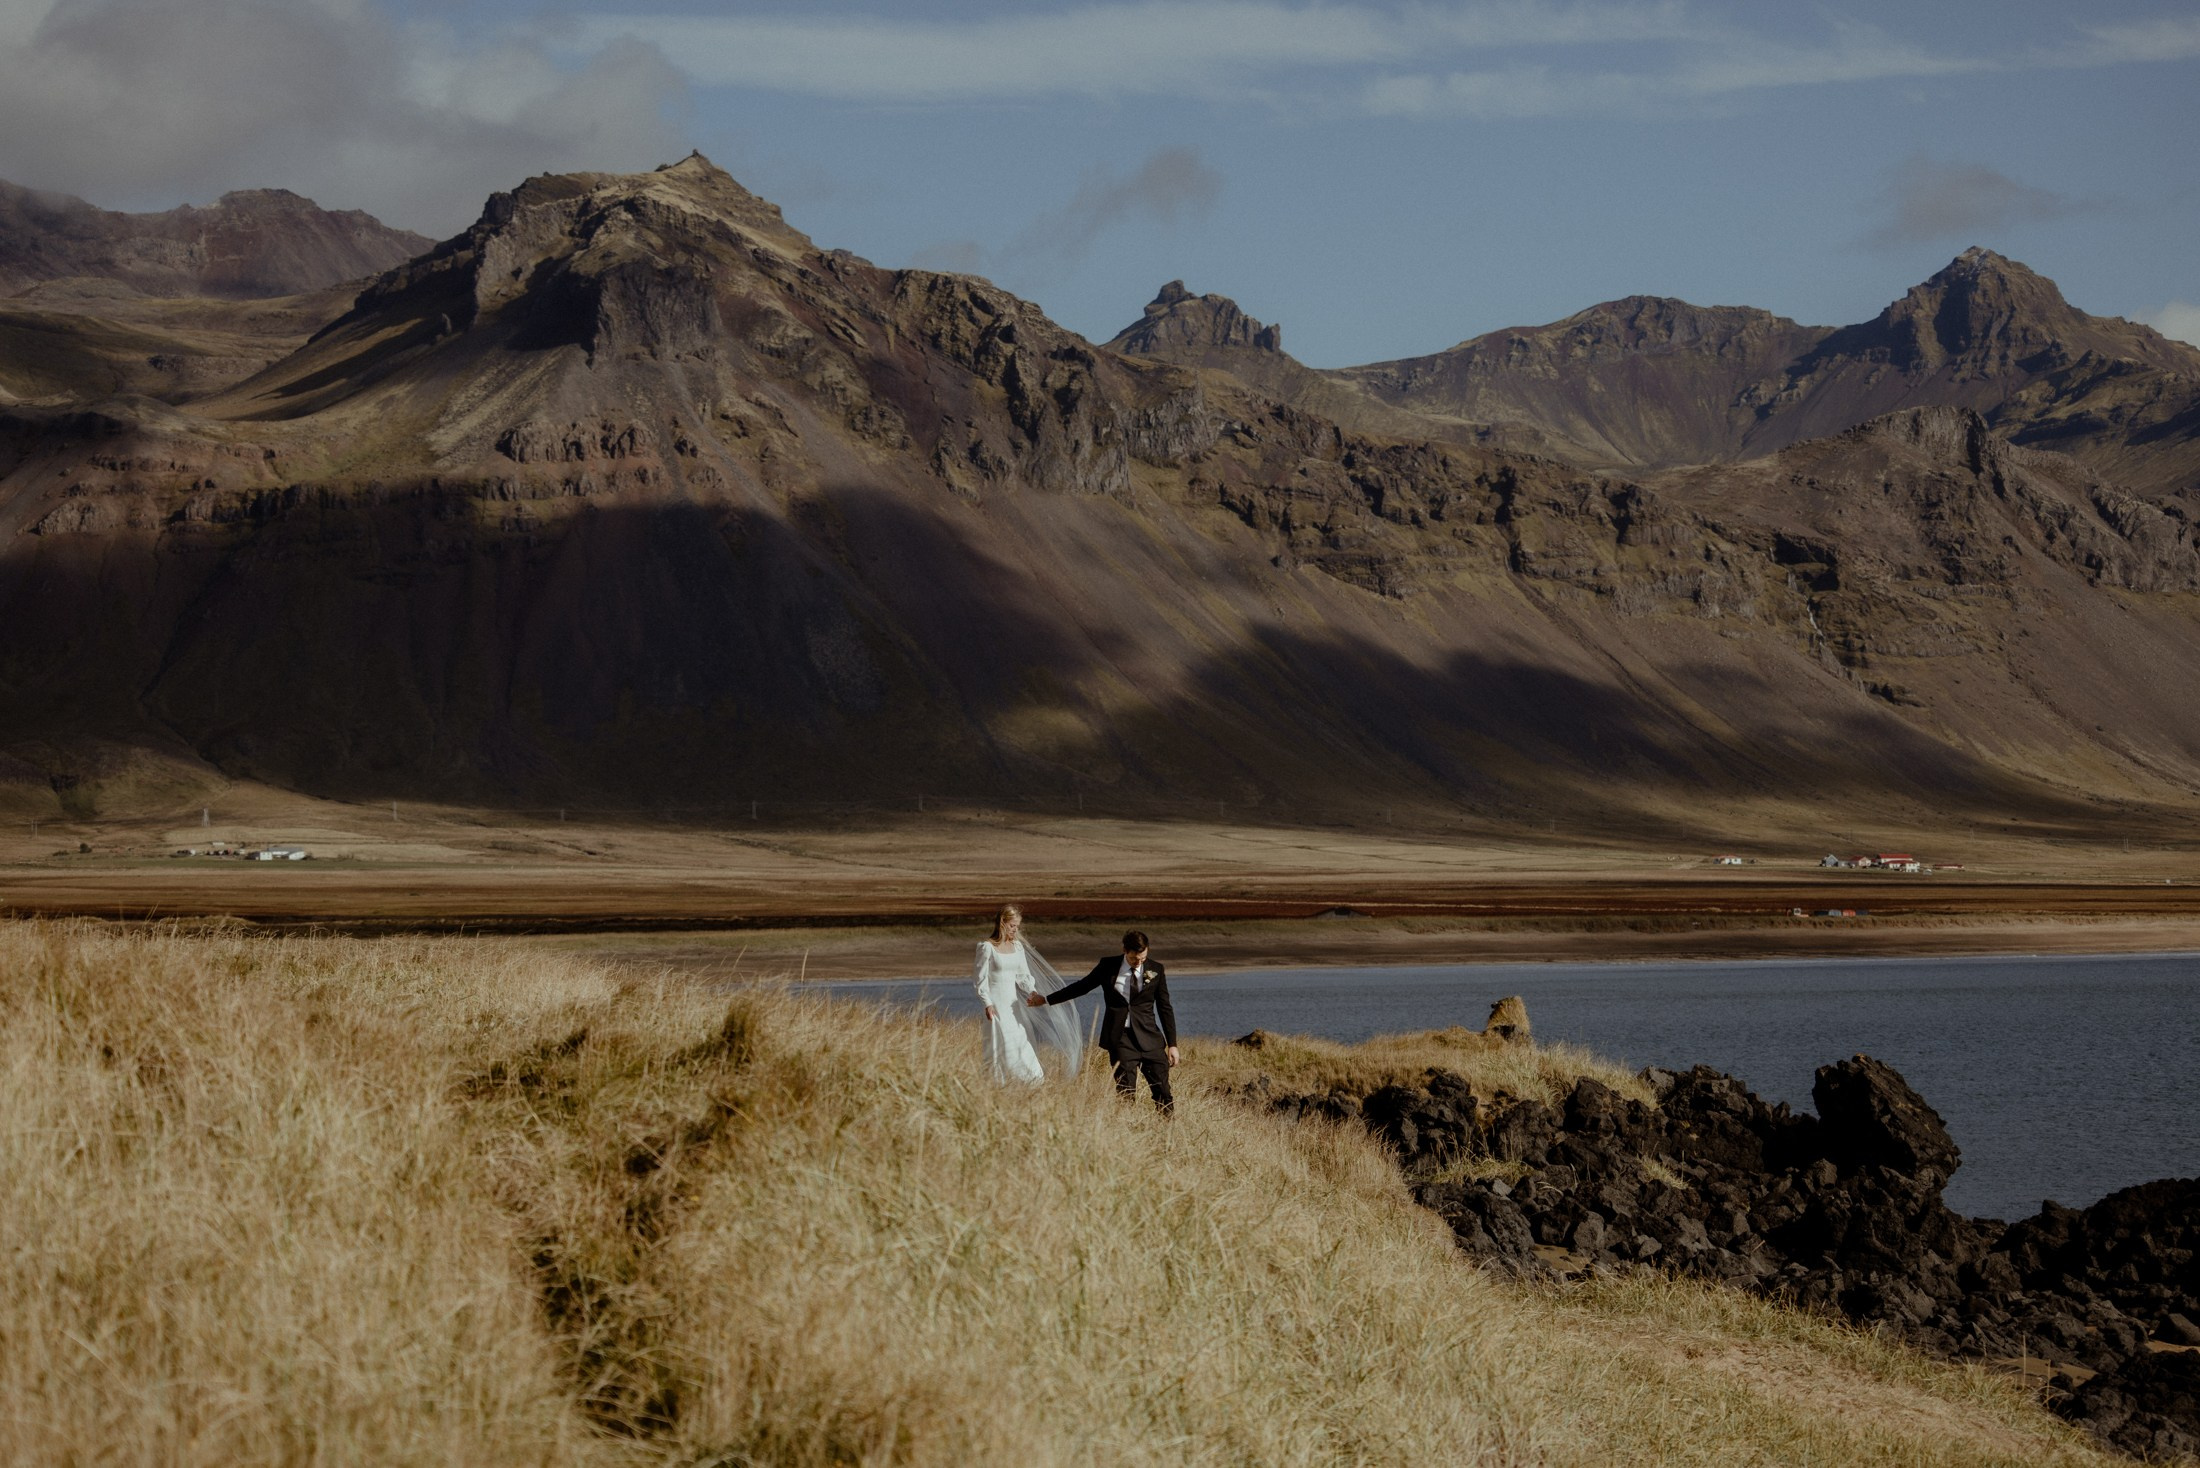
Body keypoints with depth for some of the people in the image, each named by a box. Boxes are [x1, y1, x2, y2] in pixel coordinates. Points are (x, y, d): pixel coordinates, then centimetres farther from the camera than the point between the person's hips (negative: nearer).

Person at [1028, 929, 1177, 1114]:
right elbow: (1081, 987, 15)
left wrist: (1172, 1044, 4)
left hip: (1149, 1038, 0)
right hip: (1120, 1038, 0)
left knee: (1162, 1091, -4)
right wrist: (1046, 999, 19)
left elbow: (1165, 1008, 7)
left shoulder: (1155, 971, 2)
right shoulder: (1108, 967, 3)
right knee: (1126, 1092, -6)